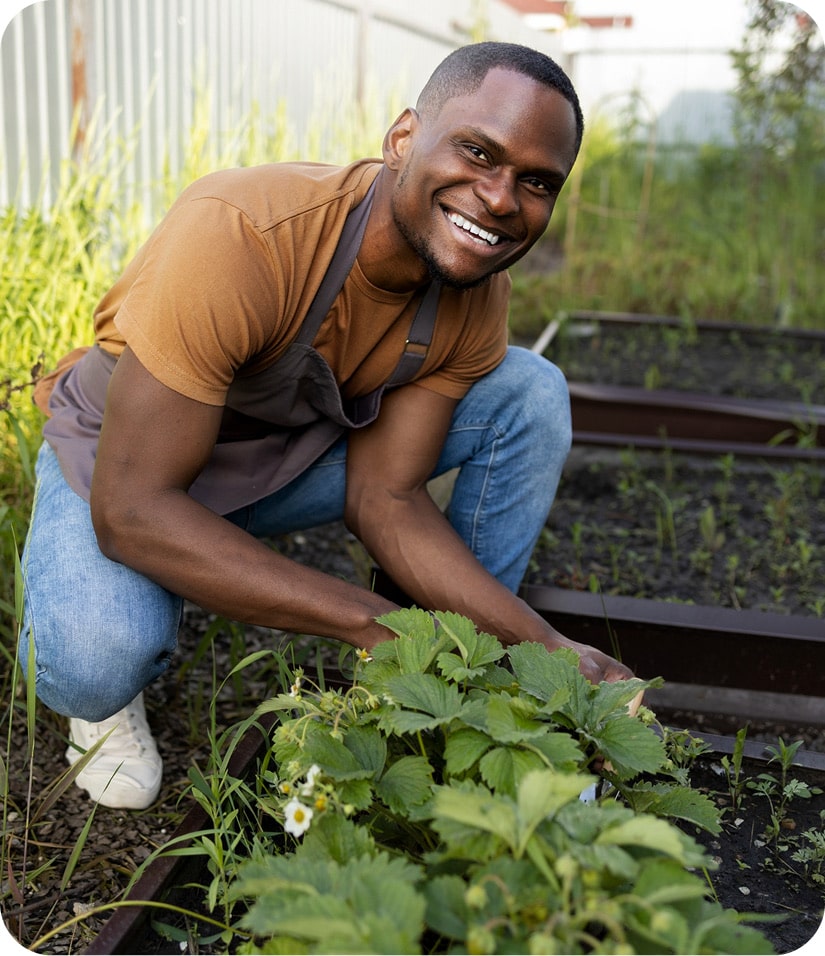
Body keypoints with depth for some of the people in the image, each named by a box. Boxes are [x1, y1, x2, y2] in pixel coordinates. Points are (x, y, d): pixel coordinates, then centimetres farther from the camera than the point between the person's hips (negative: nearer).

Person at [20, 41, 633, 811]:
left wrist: (545, 648, -28)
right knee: (97, 654, -37)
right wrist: (374, 625, -39)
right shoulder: (239, 235, -36)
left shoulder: (478, 291, -16)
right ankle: (108, 694, 3)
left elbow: (386, 498, -17)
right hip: (125, 459, -4)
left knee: (530, 395, -12)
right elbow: (131, 509, -36)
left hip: (298, 452, 5)